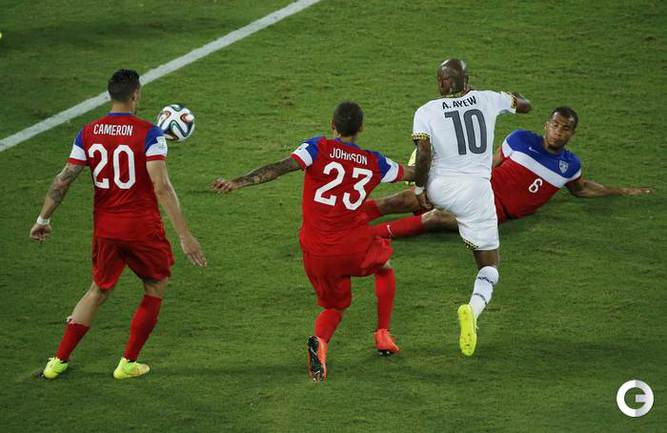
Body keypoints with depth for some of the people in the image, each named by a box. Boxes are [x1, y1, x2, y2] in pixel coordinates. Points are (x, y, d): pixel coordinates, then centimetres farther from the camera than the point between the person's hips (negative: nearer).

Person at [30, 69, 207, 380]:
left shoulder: (88, 133, 0)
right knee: (155, 292, 17)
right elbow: (162, 188, -20)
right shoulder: (149, 134, -13)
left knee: (98, 291, 21)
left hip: (105, 229, 4)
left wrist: (44, 219, 14)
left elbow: (63, 181, 1)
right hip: (143, 229, -4)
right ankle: (128, 363, 16)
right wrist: (184, 236, -19)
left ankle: (59, 361, 16)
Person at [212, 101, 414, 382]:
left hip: (316, 252, 0)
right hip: (356, 248, 0)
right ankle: (383, 336, 27)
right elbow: (411, 174, 24)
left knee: (335, 306, 20)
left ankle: (320, 341, -14)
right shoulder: (374, 162, 6)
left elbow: (282, 168, -18)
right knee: (384, 268, 34)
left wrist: (237, 183, -25)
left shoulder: (317, 148, -2)